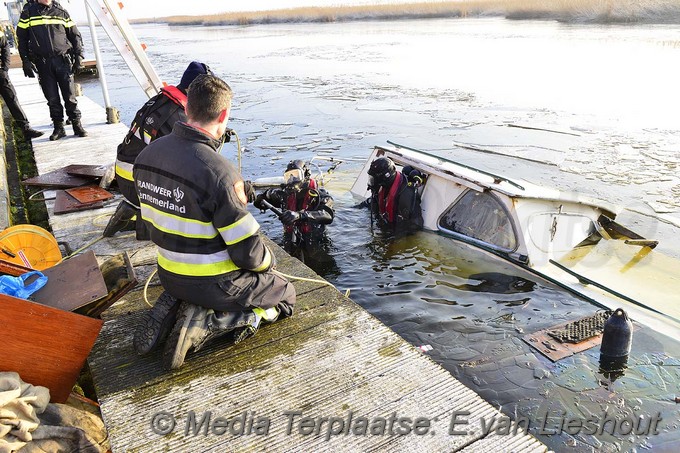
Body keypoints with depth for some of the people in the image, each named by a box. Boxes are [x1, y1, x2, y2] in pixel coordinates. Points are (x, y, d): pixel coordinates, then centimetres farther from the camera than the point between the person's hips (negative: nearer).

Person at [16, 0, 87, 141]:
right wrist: (26, 61, -1)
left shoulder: (61, 11, 9)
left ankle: (77, 126, 8)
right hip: (42, 64, 0)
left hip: (63, 60, 0)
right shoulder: (28, 12, 6)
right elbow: (21, 38, 7)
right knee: (52, 99, 3)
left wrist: (78, 56, 1)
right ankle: (59, 128, 11)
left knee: (70, 97, -1)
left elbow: (75, 35, 12)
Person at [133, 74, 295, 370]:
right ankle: (205, 324, -4)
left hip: (169, 275, 7)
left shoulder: (147, 155, -6)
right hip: (216, 284, -7)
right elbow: (248, 252, -24)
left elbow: (153, 222, 7)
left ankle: (172, 307, 10)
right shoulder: (219, 173, -30)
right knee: (284, 295, 15)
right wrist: (267, 261, 0)